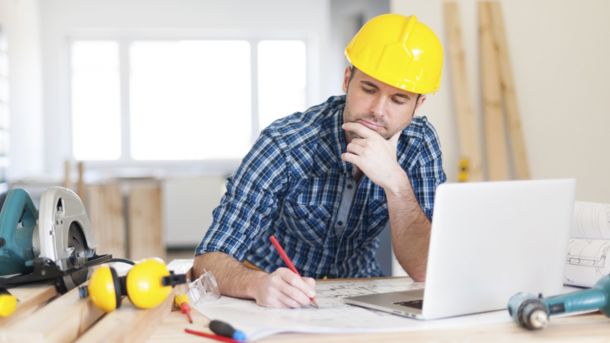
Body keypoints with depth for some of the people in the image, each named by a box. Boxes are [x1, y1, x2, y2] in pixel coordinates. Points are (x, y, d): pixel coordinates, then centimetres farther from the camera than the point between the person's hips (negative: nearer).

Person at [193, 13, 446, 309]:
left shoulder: (419, 144, -11)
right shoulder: (285, 146, -22)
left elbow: (425, 271, -16)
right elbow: (208, 260, -25)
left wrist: (396, 182, -30)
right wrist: (259, 285, -45)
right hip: (273, 307, -1)